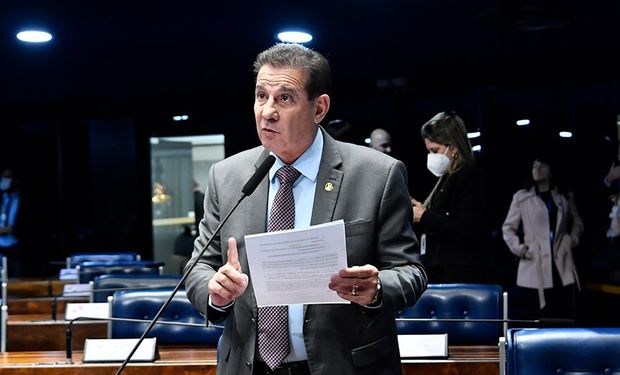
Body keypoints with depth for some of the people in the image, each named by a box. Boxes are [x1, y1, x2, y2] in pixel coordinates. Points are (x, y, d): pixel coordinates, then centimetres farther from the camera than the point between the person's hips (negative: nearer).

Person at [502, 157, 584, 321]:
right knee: (533, 319, -4)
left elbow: (577, 222, 25)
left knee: (563, 318, 1)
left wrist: (573, 239, 6)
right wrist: (519, 249, -4)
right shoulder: (521, 198, 6)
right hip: (534, 267, -2)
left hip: (561, 268, 3)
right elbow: (508, 227, 9)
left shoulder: (565, 197, 14)